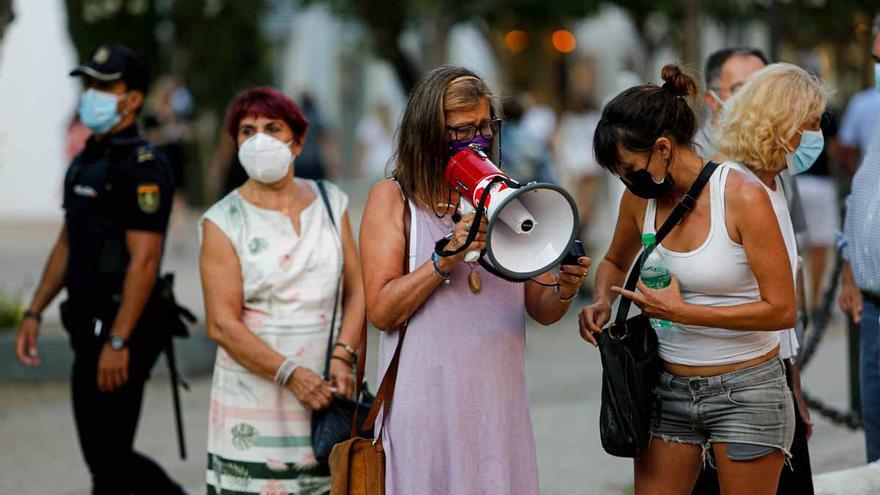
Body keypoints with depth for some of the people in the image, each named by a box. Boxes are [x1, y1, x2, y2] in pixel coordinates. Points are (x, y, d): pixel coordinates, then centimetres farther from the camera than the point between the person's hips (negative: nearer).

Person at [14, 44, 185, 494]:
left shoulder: (142, 168, -14)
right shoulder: (86, 162, 15)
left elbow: (144, 261, -20)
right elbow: (66, 246, 20)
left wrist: (117, 342, -24)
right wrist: (34, 312, 14)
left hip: (122, 332, -9)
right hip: (92, 329, 9)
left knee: (109, 458, -5)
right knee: (105, 454, 13)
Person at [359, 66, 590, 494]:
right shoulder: (392, 198, 1)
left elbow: (541, 310, 11)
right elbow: (381, 310, -8)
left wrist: (564, 290, -11)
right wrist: (447, 257, -17)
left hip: (499, 401, 3)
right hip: (426, 405, -3)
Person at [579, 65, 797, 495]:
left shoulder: (742, 197, -16)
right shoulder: (639, 199, 0)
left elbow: (781, 310, -17)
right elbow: (615, 262, 23)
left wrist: (681, 312, -19)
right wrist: (602, 302, 0)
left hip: (746, 391, -5)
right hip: (668, 389, 5)